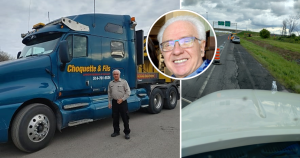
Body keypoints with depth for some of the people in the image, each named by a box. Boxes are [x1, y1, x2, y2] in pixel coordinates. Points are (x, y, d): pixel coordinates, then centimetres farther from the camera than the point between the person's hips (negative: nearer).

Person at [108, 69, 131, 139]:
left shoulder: (124, 82, -2)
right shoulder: (111, 83, 10)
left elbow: (128, 92, -5)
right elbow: (109, 94, 15)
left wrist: (122, 99, -12)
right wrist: (109, 102, 9)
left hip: (122, 102, -4)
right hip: (114, 102, 4)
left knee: (125, 118, 0)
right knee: (115, 118, 11)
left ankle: (127, 132, 10)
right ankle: (116, 131, 26)